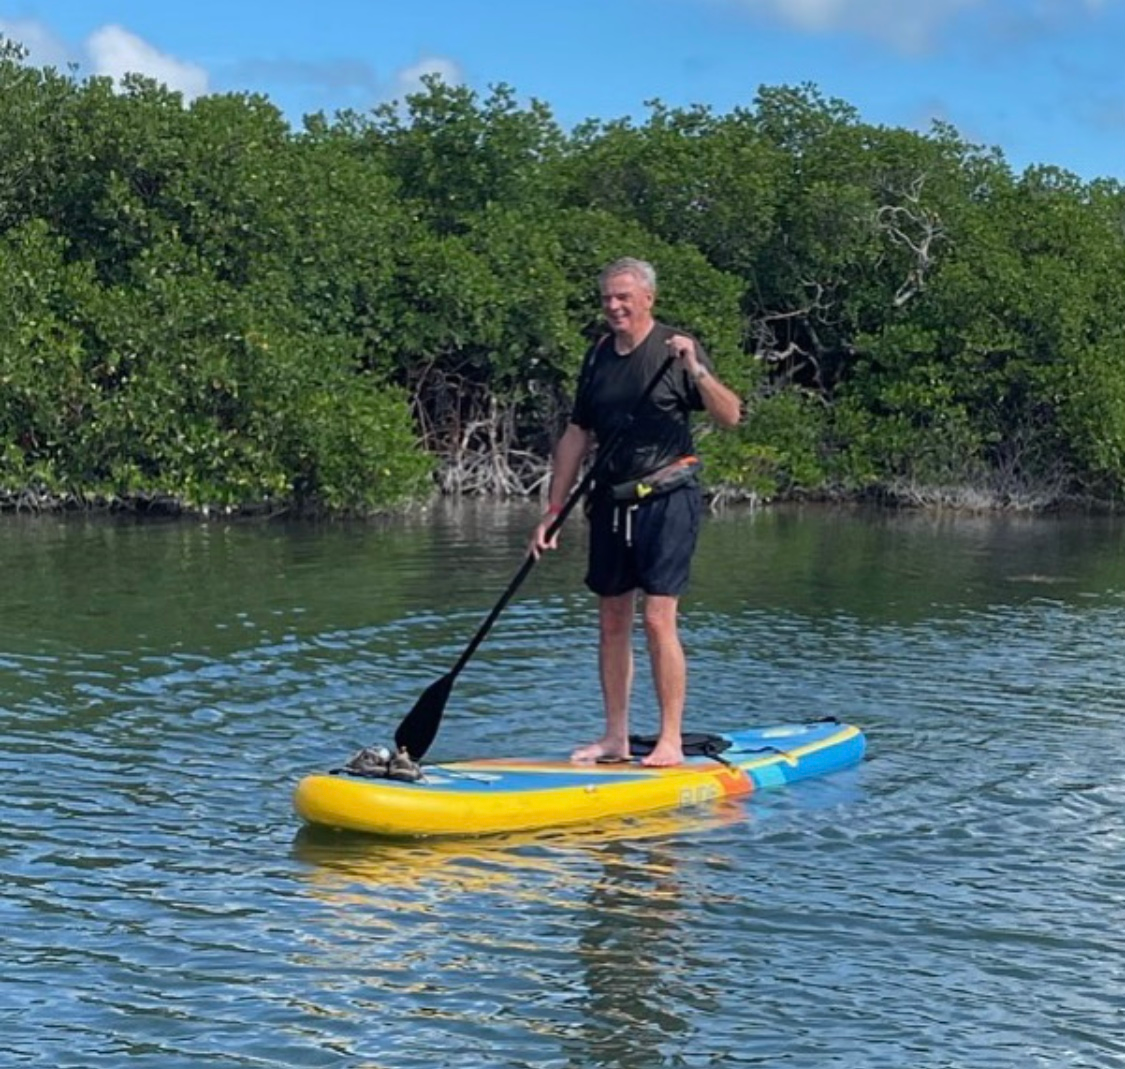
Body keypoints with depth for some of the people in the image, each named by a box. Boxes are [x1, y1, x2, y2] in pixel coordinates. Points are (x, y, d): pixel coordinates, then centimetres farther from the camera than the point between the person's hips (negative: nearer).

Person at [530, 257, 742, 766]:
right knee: (611, 621, 8)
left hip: (667, 498, -6)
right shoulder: (598, 356, 11)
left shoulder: (676, 348, -4)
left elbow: (730, 416, -12)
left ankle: (671, 741, -5)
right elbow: (575, 437, 15)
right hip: (611, 500, 6)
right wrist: (552, 513, 12)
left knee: (658, 619, -10)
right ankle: (615, 738, 15)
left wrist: (696, 369, -27)